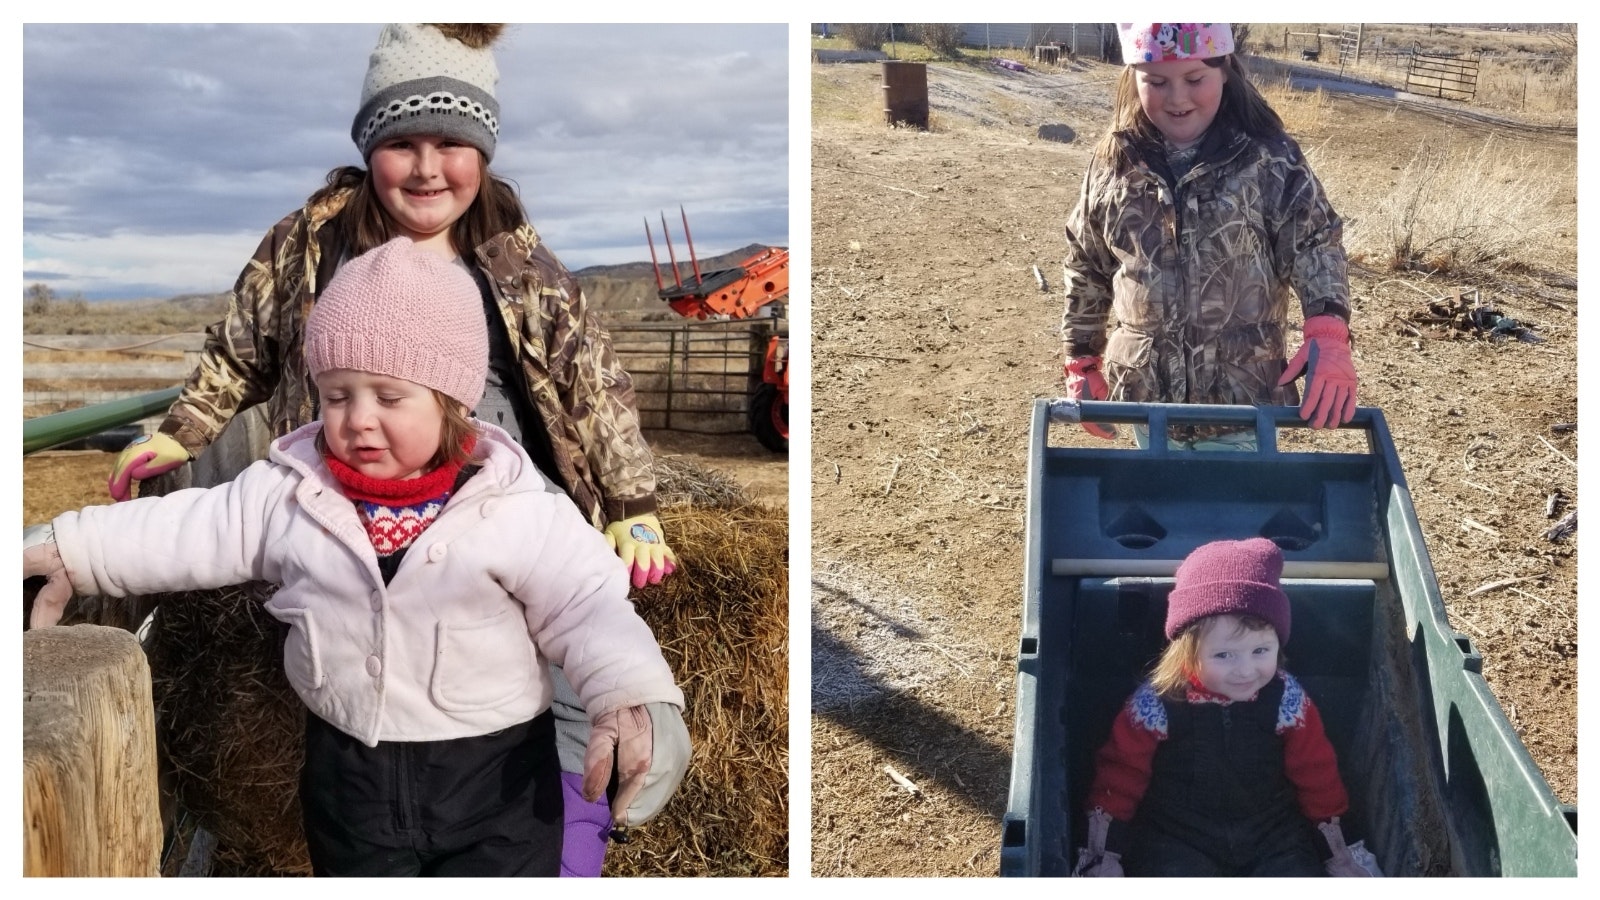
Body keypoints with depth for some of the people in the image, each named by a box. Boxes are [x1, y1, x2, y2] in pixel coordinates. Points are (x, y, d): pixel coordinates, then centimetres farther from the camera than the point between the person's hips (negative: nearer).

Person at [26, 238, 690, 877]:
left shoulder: (519, 508, -15)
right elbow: (193, 532, 6)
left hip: (495, 778, -3)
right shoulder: (290, 490, -3)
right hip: (348, 775, 4)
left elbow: (587, 604, -16)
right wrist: (74, 554, 5)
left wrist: (631, 695, -31)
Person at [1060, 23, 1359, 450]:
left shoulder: (1269, 160, -10)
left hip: (1242, 399, -3)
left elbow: (1316, 246, -7)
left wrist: (1328, 334, -24)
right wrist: (1083, 364, 11)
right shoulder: (1115, 164, -2)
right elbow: (1085, 270, 8)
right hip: (1146, 397, 3)